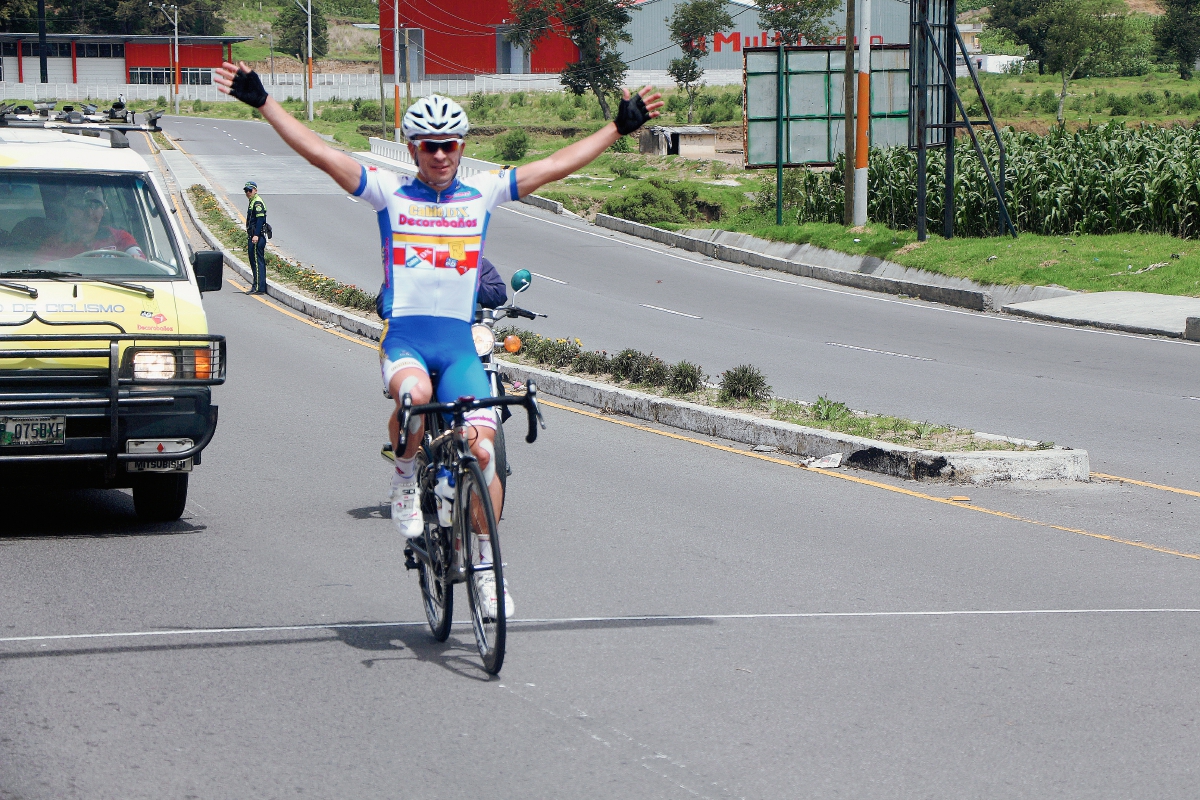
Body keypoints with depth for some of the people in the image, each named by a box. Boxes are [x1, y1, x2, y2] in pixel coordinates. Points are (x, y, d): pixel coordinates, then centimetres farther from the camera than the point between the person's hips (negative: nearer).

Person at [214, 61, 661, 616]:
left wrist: (619, 128, 5)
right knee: (415, 394, -36)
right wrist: (261, 102, -7)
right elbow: (317, 152, -1)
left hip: (460, 343, 2)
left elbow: (557, 165, 9)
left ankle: (485, 564, 9)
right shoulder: (390, 191, 5)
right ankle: (406, 479, -5)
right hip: (404, 336, -2)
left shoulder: (483, 193, 10)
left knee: (481, 450, -10)